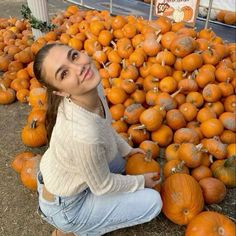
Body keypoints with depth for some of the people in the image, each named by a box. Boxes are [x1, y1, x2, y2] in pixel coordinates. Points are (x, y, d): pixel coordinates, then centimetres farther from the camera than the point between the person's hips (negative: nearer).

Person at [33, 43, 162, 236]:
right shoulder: (83, 135, -41)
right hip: (65, 207, -7)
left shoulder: (92, 87, -20)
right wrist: (141, 181, -6)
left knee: (123, 161, 26)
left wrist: (126, 149, 12)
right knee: (152, 201, -1)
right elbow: (103, 187, -21)